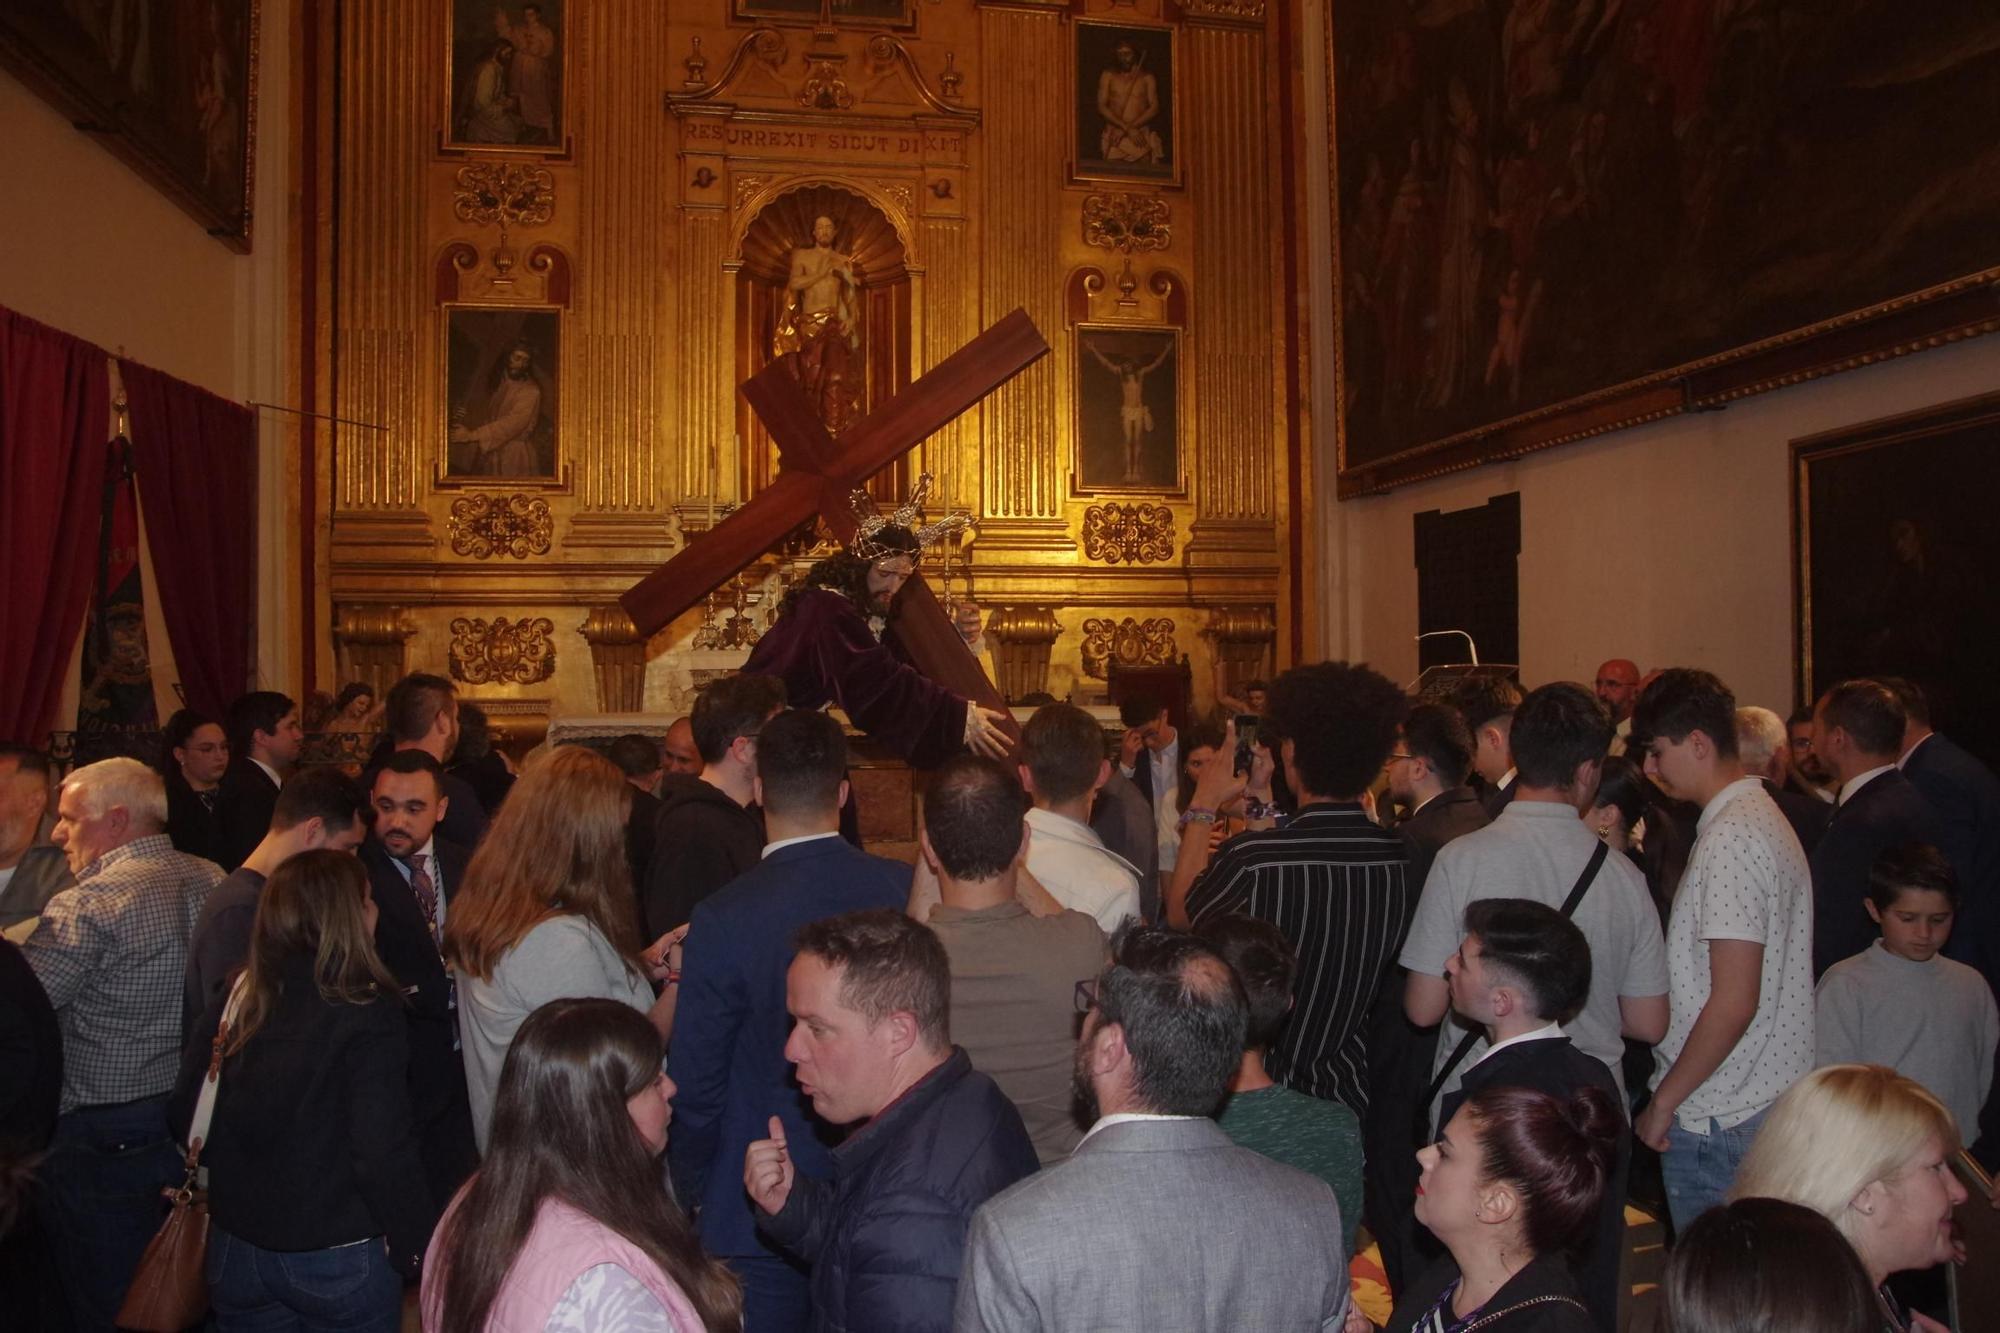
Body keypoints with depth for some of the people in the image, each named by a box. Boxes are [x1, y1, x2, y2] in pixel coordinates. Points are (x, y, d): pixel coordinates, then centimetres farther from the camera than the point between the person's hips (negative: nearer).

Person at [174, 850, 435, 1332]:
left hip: (235, 1251, 5)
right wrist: (420, 1249, -11)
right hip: (339, 1258, -4)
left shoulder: (230, 1006, -5)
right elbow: (383, 1153, -22)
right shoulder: (367, 1015, -20)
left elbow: (187, 1119, 3)